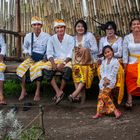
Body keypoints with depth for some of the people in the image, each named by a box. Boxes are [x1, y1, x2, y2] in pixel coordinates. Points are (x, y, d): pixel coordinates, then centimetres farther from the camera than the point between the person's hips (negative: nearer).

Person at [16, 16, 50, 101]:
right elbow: (25, 47, 21)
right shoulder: (28, 36, 6)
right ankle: (23, 91, -14)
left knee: (37, 68, -36)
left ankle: (37, 92, -29)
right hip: (31, 58, 3)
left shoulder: (47, 36, -3)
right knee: (22, 67, -26)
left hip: (42, 58, -3)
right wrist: (27, 55, 4)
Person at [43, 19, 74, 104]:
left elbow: (70, 53, -7)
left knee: (68, 69, -36)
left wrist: (63, 63, -22)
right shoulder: (52, 39, 7)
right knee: (46, 69, -28)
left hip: (66, 60, -2)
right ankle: (59, 92, -31)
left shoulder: (70, 38, 0)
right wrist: (53, 63, -17)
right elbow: (49, 53, 1)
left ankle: (60, 92, -19)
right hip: (55, 60, 2)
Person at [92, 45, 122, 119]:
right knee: (100, 96, 0)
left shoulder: (115, 61, -3)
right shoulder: (103, 61, 15)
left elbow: (113, 73, -9)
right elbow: (101, 71, 6)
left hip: (111, 80, -6)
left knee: (104, 95, -17)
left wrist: (108, 80, -15)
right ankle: (99, 112, 3)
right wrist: (105, 78, -11)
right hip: (103, 80, 6)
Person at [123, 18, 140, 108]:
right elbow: (125, 53, 0)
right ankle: (129, 100, 9)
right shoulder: (127, 38, -1)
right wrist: (125, 68, -2)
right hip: (132, 63, 0)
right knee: (130, 82, 0)